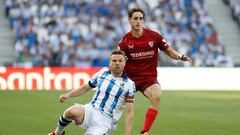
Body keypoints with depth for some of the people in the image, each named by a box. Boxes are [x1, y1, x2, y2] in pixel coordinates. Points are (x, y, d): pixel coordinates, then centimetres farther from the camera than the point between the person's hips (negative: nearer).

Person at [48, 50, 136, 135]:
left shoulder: (129, 85, -3)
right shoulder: (102, 73, 7)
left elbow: (130, 112, -5)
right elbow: (86, 87, 22)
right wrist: (68, 95, 7)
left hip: (106, 120, -2)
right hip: (91, 110, 3)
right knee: (72, 112, -33)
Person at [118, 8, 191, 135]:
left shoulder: (154, 36, -6)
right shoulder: (125, 41, -5)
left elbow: (169, 51, 4)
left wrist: (180, 56, -15)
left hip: (149, 77, -2)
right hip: (129, 77, 2)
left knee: (156, 97, -31)